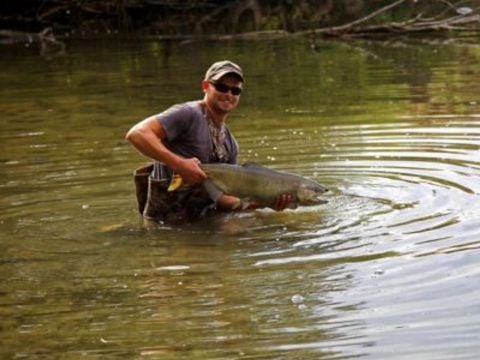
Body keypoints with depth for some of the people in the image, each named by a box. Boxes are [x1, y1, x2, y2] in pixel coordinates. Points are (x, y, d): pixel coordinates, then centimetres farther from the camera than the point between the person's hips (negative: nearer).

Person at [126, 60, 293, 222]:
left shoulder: (230, 144, 13)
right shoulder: (189, 114, -11)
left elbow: (220, 198, 9)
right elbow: (136, 134, -23)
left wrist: (264, 202, -4)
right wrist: (178, 163, -31)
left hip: (201, 218, 7)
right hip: (166, 221, -7)